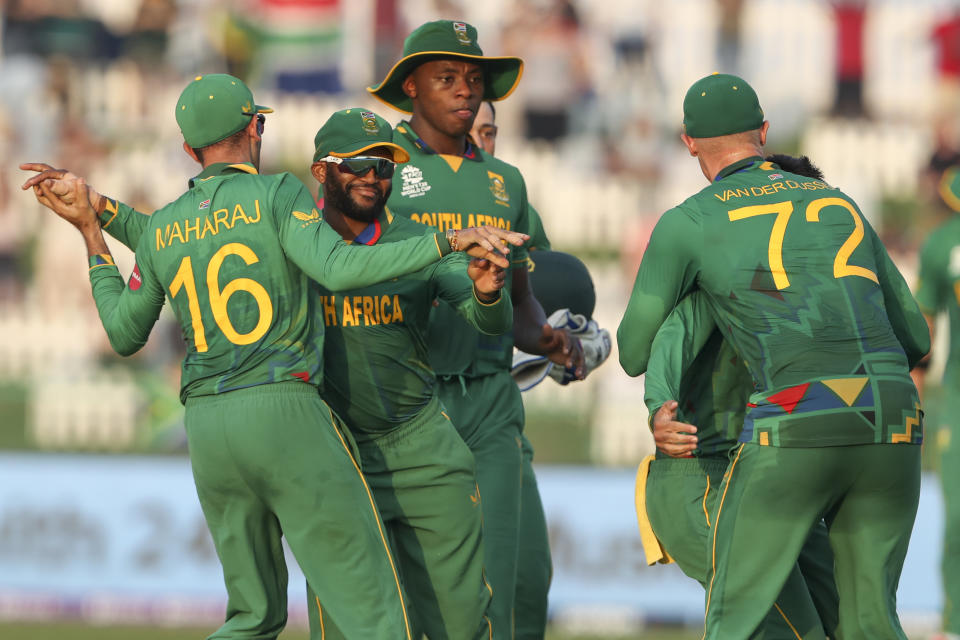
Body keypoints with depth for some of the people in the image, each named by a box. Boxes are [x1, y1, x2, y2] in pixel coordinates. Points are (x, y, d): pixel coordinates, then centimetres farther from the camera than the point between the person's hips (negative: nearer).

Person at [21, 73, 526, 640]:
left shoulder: (159, 230, 13)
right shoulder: (279, 195, -2)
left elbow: (125, 335, 23)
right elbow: (338, 269, -19)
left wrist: (92, 231, 31)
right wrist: (448, 242, -20)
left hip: (207, 428, 6)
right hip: (288, 417, -6)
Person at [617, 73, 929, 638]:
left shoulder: (685, 224, 13)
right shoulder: (840, 207, 29)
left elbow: (636, 355, 21)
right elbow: (913, 338, 34)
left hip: (796, 429, -4)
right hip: (892, 428, 5)